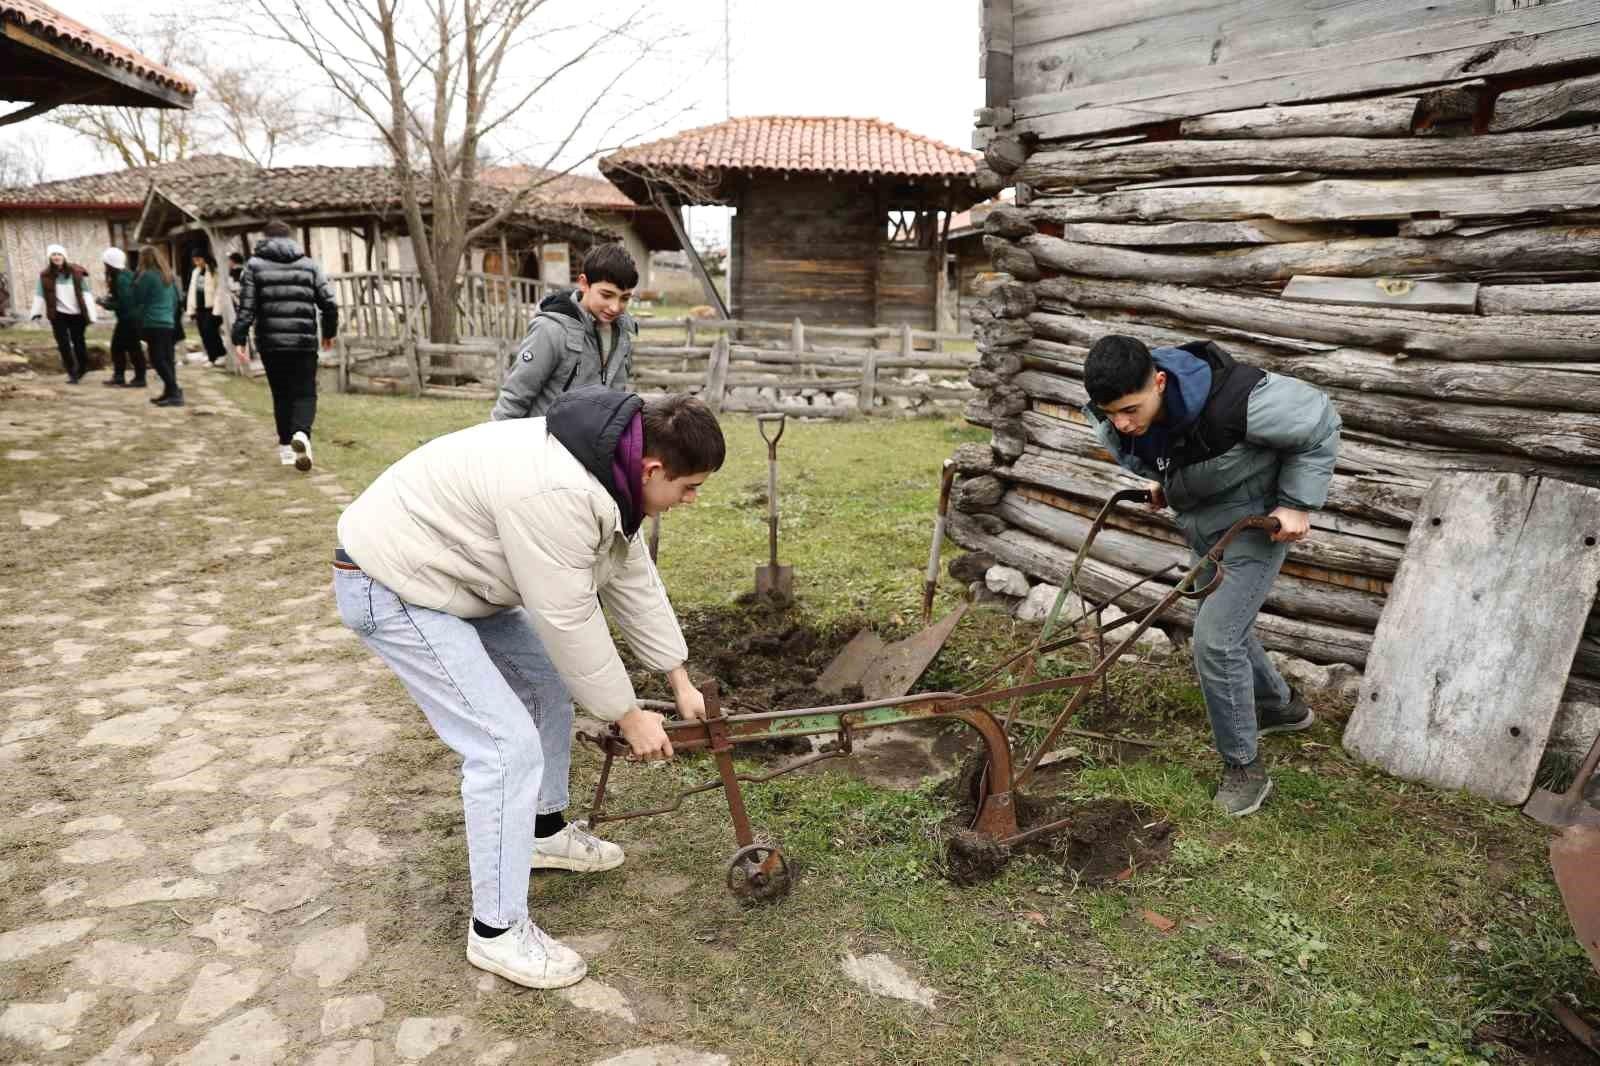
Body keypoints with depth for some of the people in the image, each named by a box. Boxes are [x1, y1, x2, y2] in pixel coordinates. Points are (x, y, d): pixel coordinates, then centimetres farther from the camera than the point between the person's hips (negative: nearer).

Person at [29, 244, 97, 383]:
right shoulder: (45, 275, -1)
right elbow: (39, 295, 4)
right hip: (58, 315, 1)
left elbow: (86, 293, -4)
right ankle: (72, 374, 7)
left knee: (78, 342, 10)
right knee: (63, 344, 0)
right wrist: (36, 312, -5)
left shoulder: (76, 272, -4)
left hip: (77, 314, -1)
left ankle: (82, 368, 31)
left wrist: (91, 314, -8)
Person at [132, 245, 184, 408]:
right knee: (167, 359, 8)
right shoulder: (169, 275, 12)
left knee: (158, 359, -7)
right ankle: (170, 392, 8)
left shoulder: (147, 275, -10)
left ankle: (174, 392, -16)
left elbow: (138, 299, -4)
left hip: (153, 323, -8)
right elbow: (177, 298, 18)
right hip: (169, 323, 8)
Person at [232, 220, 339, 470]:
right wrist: (329, 332, 18)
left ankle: (286, 447, 15)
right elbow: (329, 302, 5)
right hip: (304, 342, 0)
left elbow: (246, 306, -3)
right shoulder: (309, 264, 7)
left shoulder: (255, 265, 4)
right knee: (305, 392, 3)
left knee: (281, 394, 12)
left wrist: (239, 339, -1)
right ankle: (301, 433, -24)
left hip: (270, 343, 0)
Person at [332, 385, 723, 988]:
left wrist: (680, 680, 11)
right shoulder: (556, 493, -33)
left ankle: (546, 830, 35)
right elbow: (570, 622, -25)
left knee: (549, 677, 18)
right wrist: (628, 716, -11)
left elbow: (632, 579, 8)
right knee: (507, 743, -13)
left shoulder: (609, 471, -2)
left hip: (449, 572, 10)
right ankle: (497, 930, 3)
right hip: (391, 584, -10)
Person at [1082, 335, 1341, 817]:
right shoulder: (1114, 420, -20)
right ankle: (1281, 705, 50)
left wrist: (1297, 503, -20)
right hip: (1202, 522, 7)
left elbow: (1318, 424, -20)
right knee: (1225, 625, 23)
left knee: (1215, 637, -15)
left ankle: (1244, 767, 3)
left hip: (1256, 520, -7)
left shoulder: (1235, 401, -39)